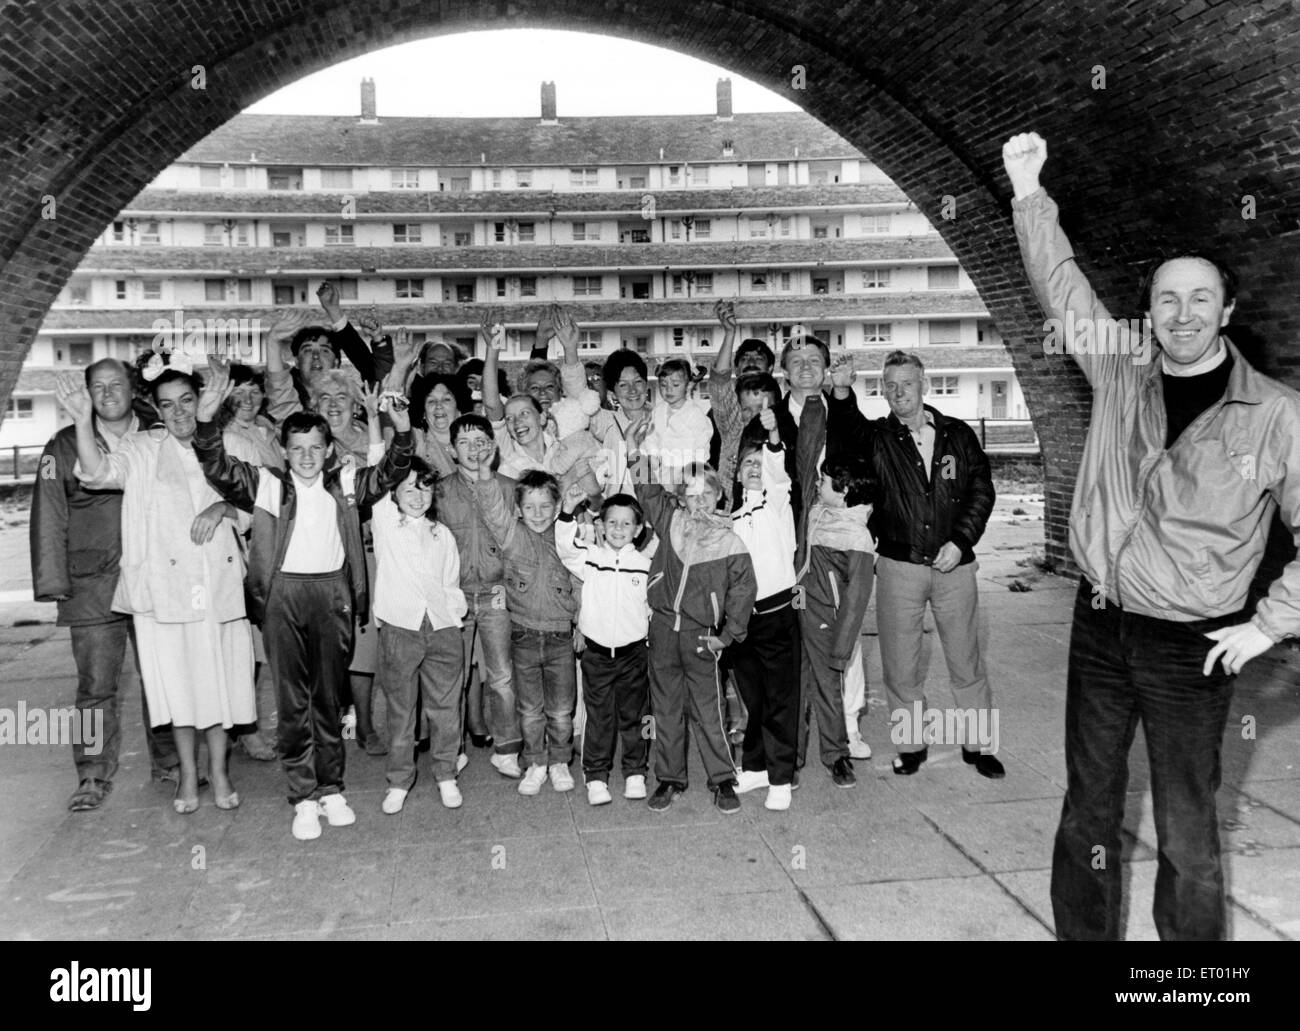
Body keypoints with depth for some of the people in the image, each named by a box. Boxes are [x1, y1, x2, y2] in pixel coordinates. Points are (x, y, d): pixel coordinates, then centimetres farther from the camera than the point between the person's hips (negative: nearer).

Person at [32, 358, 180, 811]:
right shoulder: (64, 446, 5)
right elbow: (49, 518, 3)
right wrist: (53, 582, -3)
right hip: (93, 586, -1)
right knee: (95, 684, 0)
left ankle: (169, 761, 23)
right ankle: (94, 777, 11)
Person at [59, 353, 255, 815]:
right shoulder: (143, 450, 1)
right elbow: (97, 472, -15)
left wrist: (223, 507, -10)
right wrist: (84, 422, -28)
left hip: (219, 582, 1)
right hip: (165, 584, -1)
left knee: (219, 677, 8)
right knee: (177, 680, 6)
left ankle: (219, 771, 24)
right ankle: (188, 775, 22)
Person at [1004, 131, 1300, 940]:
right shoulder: (1121, 367, 1)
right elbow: (1062, 287, 1)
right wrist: (1030, 195, -6)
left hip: (1191, 647, -3)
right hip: (1100, 624, 4)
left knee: (1187, 834, 6)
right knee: (1088, 806, 15)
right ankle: (1082, 933, 31)